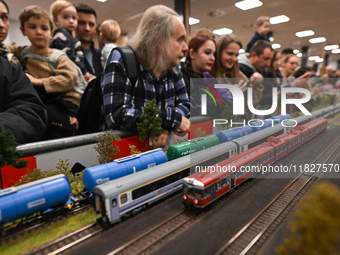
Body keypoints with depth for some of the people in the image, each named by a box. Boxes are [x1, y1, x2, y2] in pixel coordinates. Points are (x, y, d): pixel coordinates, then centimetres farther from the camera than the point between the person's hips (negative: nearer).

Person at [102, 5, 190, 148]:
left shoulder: (173, 67, 4)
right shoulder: (120, 60, -13)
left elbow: (184, 105, 6)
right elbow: (115, 116, -23)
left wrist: (166, 128, -15)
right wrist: (172, 117, -20)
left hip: (159, 147, 4)